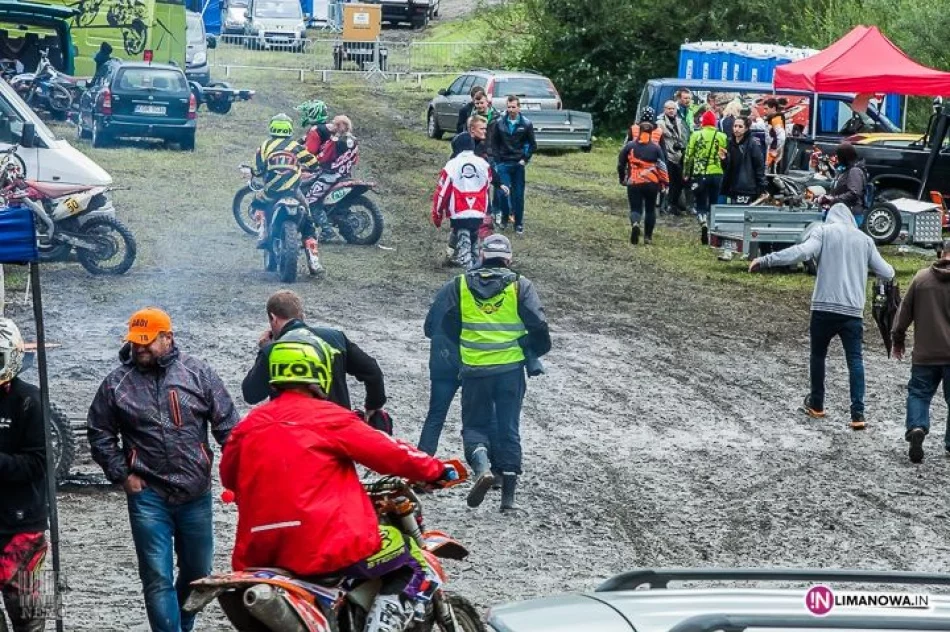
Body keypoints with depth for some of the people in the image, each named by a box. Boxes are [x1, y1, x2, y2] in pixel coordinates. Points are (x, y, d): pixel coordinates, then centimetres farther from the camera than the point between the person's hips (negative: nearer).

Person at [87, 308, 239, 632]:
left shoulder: (198, 373, 0)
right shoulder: (117, 383, 0)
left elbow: (227, 425, 1)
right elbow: (100, 434, 7)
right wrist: (122, 475, -1)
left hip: (196, 493, 1)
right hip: (148, 496, -1)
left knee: (197, 570, 15)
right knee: (158, 578, -4)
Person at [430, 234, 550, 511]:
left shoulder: (460, 286, 3)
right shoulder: (520, 286, -2)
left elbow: (442, 322, 4)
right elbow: (538, 324, -7)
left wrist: (457, 348, 21)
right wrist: (536, 351, 11)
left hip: (474, 369, 0)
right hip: (511, 368, 0)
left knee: (475, 425, 12)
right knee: (508, 428, 9)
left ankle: (482, 467, -18)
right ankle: (508, 495, 8)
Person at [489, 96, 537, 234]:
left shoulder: (526, 124, -2)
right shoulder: (500, 124, -1)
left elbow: (533, 145, 5)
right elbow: (494, 143, 7)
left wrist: (525, 159, -1)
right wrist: (498, 160, 0)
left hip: (519, 164, 0)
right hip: (503, 164, 0)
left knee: (518, 194, 3)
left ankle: (518, 223, 11)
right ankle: (505, 217, 13)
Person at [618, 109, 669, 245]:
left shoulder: (629, 146, 1)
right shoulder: (656, 148, -1)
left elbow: (620, 164, 7)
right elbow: (662, 166, -4)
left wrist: (622, 178, 21)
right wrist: (665, 182, 1)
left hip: (634, 183, -1)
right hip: (652, 183, 1)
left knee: (635, 208, 4)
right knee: (650, 209, 16)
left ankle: (635, 224, -29)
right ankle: (648, 236, 18)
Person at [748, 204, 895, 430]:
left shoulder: (824, 232, 3)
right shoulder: (864, 239, 13)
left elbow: (801, 252, -14)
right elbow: (886, 273, 13)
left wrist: (765, 260, -14)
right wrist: (890, 272, 38)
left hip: (824, 307, -1)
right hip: (853, 310, 1)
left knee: (818, 354, 17)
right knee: (855, 361, 0)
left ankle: (816, 405, 27)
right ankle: (858, 414, -9)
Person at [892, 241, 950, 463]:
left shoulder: (921, 277, -1)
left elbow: (904, 312, 4)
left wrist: (898, 339, 16)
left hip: (925, 353, 1)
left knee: (919, 393, 11)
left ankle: (916, 427, -14)